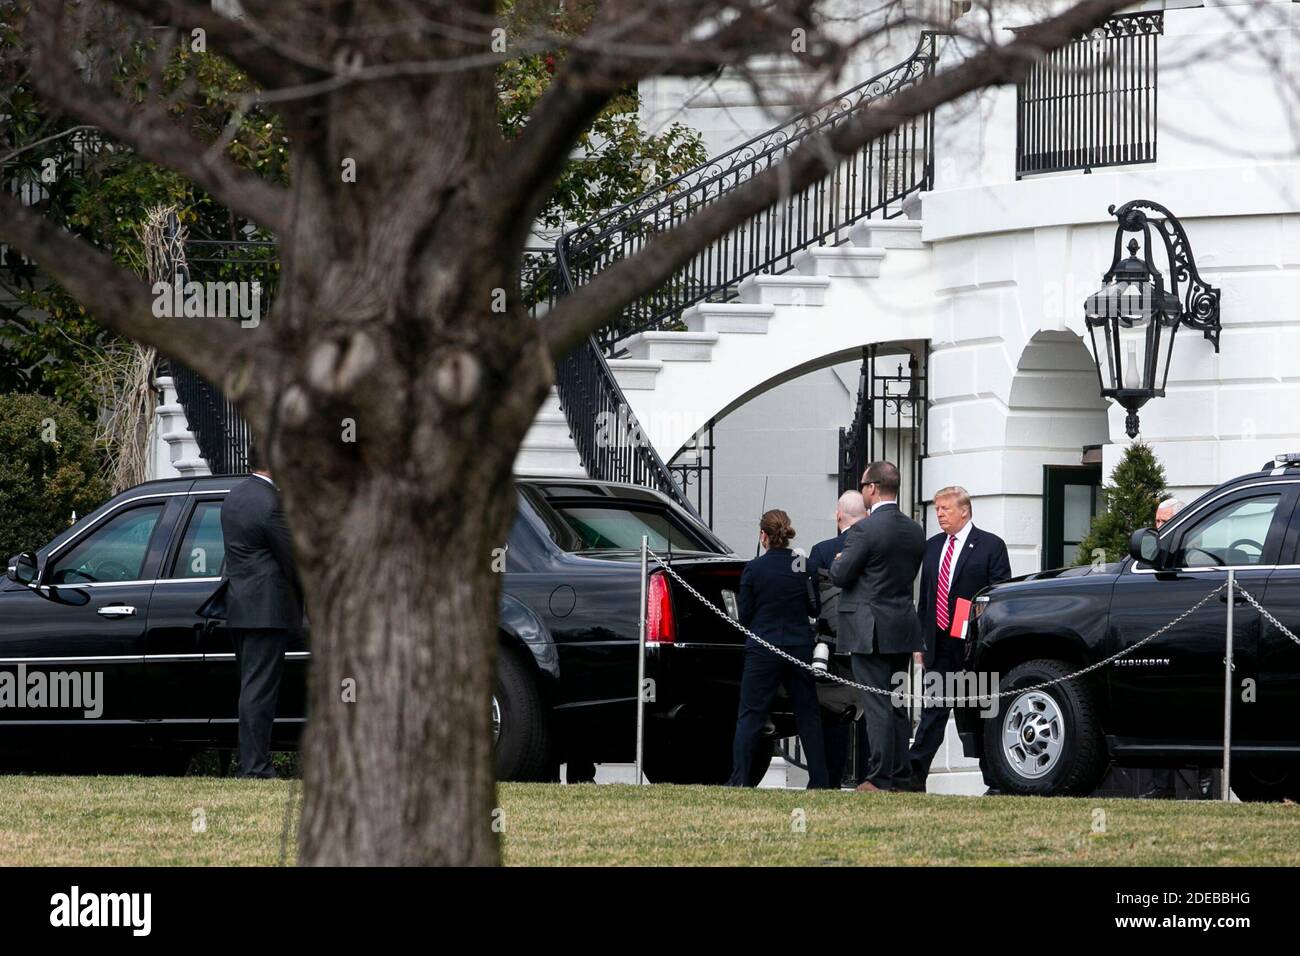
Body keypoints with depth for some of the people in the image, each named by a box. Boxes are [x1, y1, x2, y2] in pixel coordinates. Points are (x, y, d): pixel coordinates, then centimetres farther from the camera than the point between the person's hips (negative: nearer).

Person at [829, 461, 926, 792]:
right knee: (897, 705, 13)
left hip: (870, 629, -7)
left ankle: (880, 779, -6)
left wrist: (838, 562, 8)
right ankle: (901, 776, 15)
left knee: (877, 705, -6)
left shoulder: (865, 530, -16)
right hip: (903, 626, 7)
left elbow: (840, 576, -12)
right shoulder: (915, 531, 8)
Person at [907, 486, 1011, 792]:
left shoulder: (990, 546, -3)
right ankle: (914, 775, 2)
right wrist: (920, 640, 10)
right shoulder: (932, 547, 15)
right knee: (933, 711, 4)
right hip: (939, 646, 5)